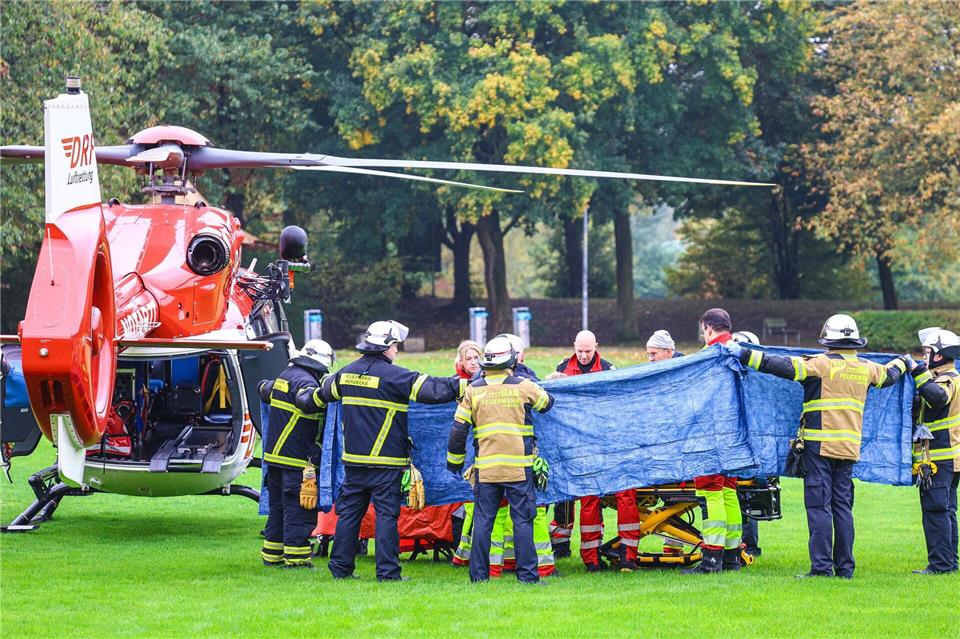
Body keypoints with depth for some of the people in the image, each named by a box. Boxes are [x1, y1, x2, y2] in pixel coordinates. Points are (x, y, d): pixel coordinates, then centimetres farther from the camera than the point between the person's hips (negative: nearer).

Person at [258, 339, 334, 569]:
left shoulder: (284, 377, 13)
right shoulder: (305, 381, -15)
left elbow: (264, 388, 34)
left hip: (274, 455, 9)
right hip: (297, 459, -9)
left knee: (277, 507, 16)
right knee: (299, 509, -4)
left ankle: (272, 555, 21)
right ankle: (296, 558, -3)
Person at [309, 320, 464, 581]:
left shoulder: (346, 373, 8)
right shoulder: (393, 375, -13)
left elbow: (321, 394, 29)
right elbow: (432, 389, -15)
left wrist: (313, 398, 52)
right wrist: (463, 385, -6)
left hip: (353, 459, 6)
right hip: (386, 462, -6)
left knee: (349, 511, 12)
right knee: (386, 513, -2)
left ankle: (340, 567, 16)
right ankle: (387, 571, -4)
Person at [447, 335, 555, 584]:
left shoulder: (473, 390, 2)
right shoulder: (523, 386, -2)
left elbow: (458, 429, 3)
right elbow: (547, 403, 17)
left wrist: (454, 461, 15)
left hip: (486, 467, 2)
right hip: (519, 468, -2)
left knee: (482, 520, 7)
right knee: (522, 520, 2)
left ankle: (479, 573, 7)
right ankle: (526, 573, 0)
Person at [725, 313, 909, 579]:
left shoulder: (821, 363, -9)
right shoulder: (866, 368, 10)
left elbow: (785, 367, -17)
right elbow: (888, 376, 31)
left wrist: (745, 355, -14)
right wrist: (903, 363, 55)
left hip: (820, 444, -6)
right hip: (850, 447, 6)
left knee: (819, 505, -6)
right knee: (843, 505, 10)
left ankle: (822, 566, -10)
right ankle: (845, 567, 11)